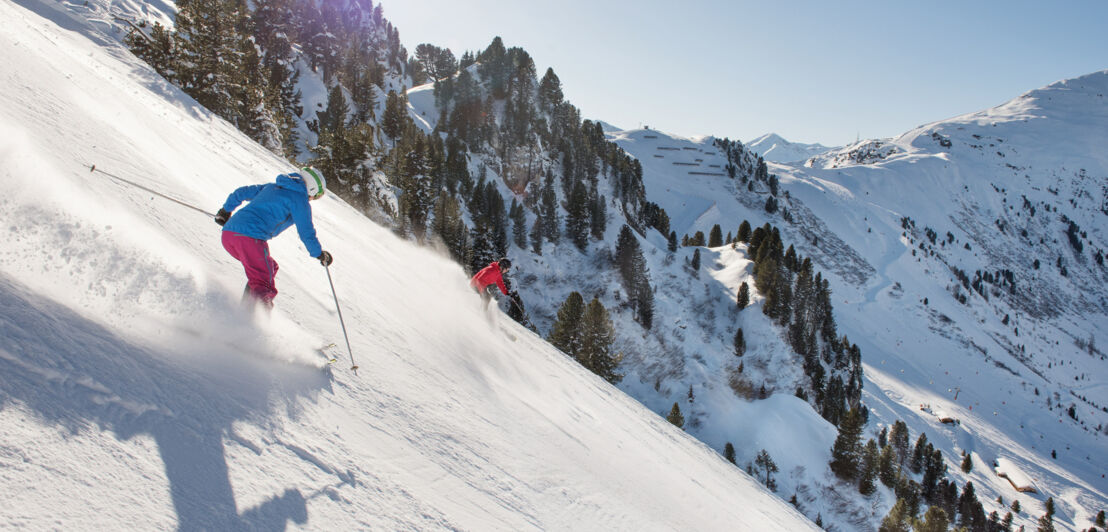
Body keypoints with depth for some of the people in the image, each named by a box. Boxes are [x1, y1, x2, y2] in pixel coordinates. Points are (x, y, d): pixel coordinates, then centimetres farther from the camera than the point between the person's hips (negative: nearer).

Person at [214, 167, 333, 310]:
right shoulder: (299, 200, 3)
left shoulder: (272, 187, 26)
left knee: (270, 267, 24)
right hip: (250, 238, -9)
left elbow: (241, 192, 31)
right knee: (264, 286, -8)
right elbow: (306, 233, 2)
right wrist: (320, 254, 16)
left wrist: (226, 210, 45)